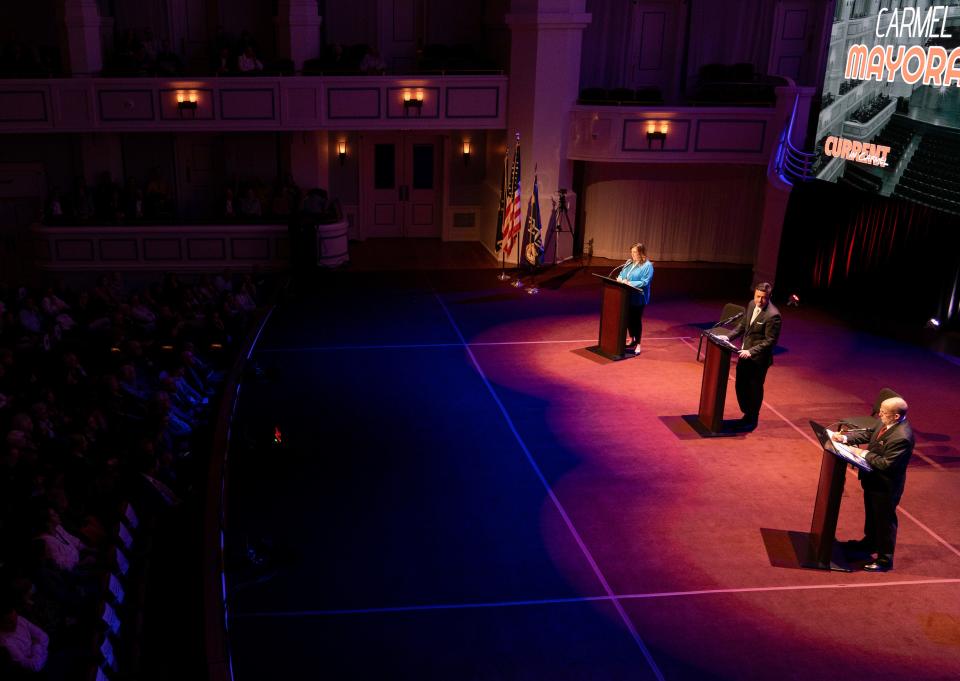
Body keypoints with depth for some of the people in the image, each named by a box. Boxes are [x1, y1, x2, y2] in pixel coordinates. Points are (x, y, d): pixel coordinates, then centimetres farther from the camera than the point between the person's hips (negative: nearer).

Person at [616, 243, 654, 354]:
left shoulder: (647, 266, -12)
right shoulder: (629, 262, 11)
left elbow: (645, 282, -19)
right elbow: (621, 274, 17)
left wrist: (629, 283, -25)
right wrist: (620, 279, -7)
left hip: (638, 298, -6)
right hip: (627, 296, 7)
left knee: (636, 320, 0)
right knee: (628, 318, 14)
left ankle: (638, 344, 10)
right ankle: (631, 339, 33)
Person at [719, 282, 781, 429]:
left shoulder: (773, 315, -22)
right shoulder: (751, 305, 2)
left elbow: (770, 340, -20)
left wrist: (751, 351, -27)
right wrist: (728, 336, 2)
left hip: (759, 358, -7)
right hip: (745, 354, 7)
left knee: (755, 389, 8)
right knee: (741, 386, 16)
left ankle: (752, 420, 26)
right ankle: (747, 414, 35)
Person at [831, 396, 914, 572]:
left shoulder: (901, 437, -33)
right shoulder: (885, 423, -7)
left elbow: (886, 464, -31)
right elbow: (868, 434, 6)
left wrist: (866, 455, -19)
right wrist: (846, 438, -7)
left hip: (886, 486, -9)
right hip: (874, 480, 9)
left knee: (884, 521, 7)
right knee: (871, 515, 28)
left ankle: (885, 560, 22)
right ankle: (870, 542, 51)